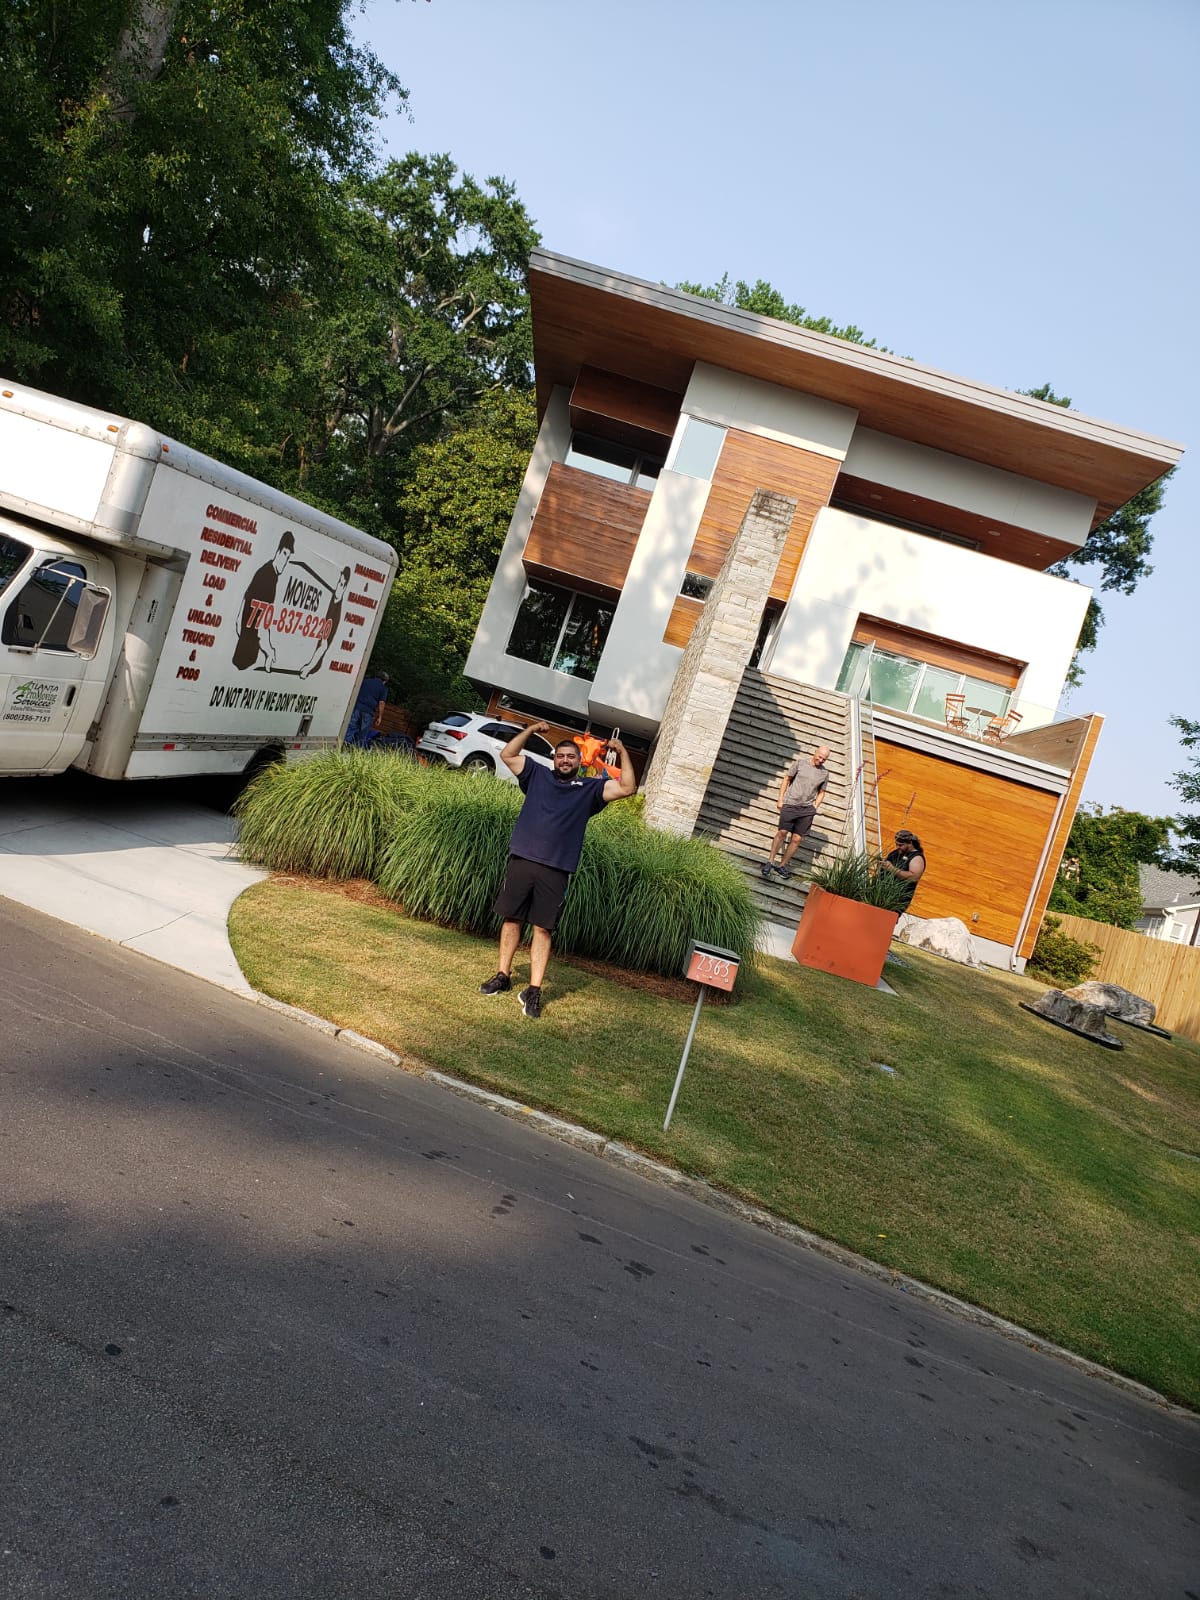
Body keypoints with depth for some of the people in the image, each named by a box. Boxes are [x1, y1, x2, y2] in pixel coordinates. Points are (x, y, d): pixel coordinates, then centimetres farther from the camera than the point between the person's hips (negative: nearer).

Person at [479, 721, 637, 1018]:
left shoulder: (590, 789, 10)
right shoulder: (538, 775, 13)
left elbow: (627, 788, 2)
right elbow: (507, 755, 12)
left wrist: (623, 752, 0)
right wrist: (531, 729, 7)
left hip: (556, 872, -1)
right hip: (521, 861, 2)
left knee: (542, 929, -1)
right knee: (512, 919, 9)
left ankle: (534, 991, 1)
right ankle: (503, 976, 23)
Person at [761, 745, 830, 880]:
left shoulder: (824, 774, 10)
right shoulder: (799, 763, 3)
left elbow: (821, 793, 19)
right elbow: (786, 779, 7)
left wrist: (815, 807, 5)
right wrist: (780, 800, 2)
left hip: (807, 809, 2)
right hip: (790, 804, -2)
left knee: (797, 839, -1)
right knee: (782, 832, -11)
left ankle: (782, 866, 8)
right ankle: (770, 862, -3)